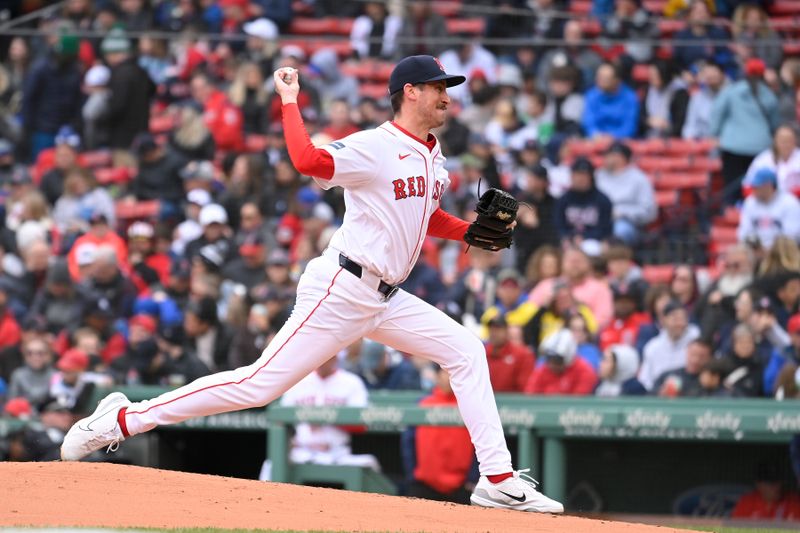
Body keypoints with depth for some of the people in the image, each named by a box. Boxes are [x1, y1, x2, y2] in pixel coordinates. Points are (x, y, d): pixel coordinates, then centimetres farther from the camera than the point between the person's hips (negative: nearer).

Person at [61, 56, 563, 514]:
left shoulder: (433, 156, 13)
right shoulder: (376, 148, -16)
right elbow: (308, 160, -32)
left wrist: (472, 231, 14)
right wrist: (290, 101, -24)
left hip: (385, 300, 9)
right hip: (341, 291, -9)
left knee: (467, 351, 2)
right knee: (261, 383, -11)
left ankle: (498, 480, 3)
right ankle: (123, 418, -3)